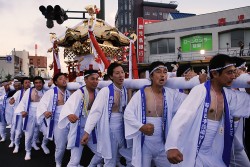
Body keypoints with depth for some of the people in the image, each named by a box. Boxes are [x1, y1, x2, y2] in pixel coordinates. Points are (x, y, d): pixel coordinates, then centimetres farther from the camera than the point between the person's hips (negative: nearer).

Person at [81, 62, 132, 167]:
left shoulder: (126, 91, 3)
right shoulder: (105, 91, -13)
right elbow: (95, 111, -17)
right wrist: (87, 132, -20)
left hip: (123, 128, 5)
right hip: (109, 128, -5)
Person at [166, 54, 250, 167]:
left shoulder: (228, 94, 3)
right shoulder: (200, 91, -18)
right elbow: (181, 116, -28)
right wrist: (171, 146, -40)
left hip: (214, 154, 7)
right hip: (192, 153, -7)